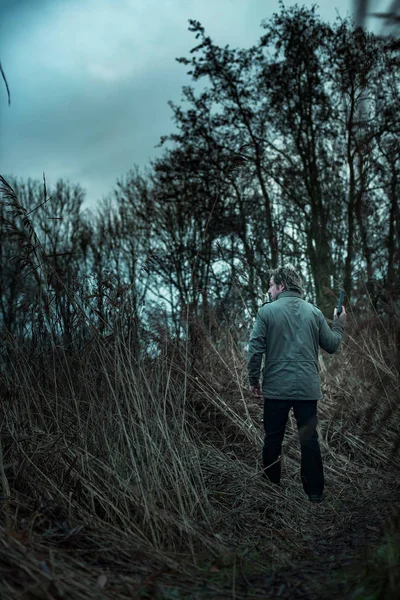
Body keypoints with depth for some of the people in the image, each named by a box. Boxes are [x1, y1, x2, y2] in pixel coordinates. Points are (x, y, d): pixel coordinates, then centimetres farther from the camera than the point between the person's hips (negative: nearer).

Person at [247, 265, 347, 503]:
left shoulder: (267, 310, -6)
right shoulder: (314, 312, 3)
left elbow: (255, 349, -9)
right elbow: (332, 345, 9)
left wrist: (254, 380, 1)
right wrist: (339, 324, 26)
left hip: (276, 387, -2)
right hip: (308, 387, 2)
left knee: (273, 439, 11)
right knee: (310, 439, 11)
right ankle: (315, 491, 17)